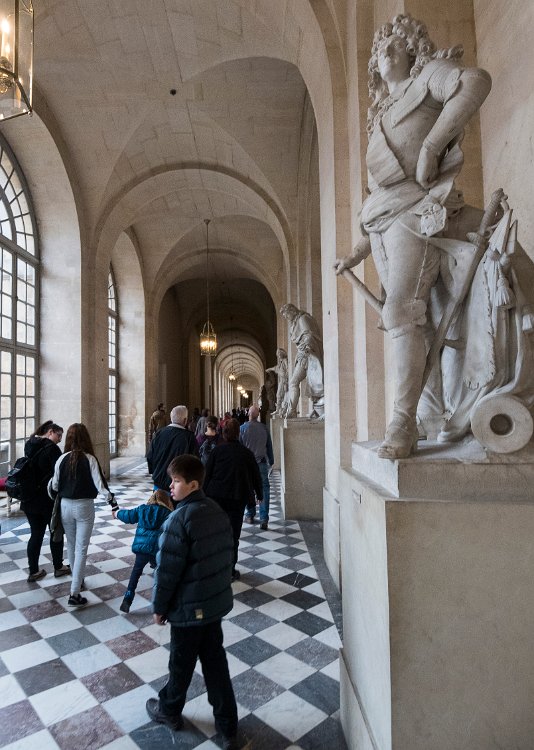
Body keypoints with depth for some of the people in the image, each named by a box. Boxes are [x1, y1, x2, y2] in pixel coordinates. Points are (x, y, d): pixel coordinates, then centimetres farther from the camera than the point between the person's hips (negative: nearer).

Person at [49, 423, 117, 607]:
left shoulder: (62, 459, -5)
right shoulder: (89, 459, -13)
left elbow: (54, 486, 0)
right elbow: (99, 483, -15)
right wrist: (113, 502, -8)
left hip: (65, 506, 4)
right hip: (84, 506, -3)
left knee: (71, 545, 21)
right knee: (81, 548, 1)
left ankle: (77, 580, 40)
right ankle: (74, 593, -1)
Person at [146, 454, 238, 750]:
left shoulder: (179, 519, -25)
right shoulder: (217, 511, -2)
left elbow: (167, 569, -20)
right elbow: (226, 554, 7)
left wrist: (159, 606, -6)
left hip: (188, 607, -6)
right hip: (216, 601, 6)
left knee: (181, 662, 18)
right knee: (215, 661, 18)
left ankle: (169, 710, 43)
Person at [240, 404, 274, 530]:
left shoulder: (242, 428, -5)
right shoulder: (264, 428, 0)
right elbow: (269, 446, 7)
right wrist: (271, 462, 17)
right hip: (262, 463, 0)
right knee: (264, 490, 0)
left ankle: (250, 515, 24)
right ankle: (264, 519, -6)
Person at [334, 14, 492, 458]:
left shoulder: (428, 76, 10)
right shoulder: (382, 116, 29)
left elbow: (477, 81, -14)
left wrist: (431, 146, -17)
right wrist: (360, 252, 19)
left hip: (414, 213, -7)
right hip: (381, 222, 7)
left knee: (400, 313, -19)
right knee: (413, 320, 0)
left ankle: (403, 423, -16)